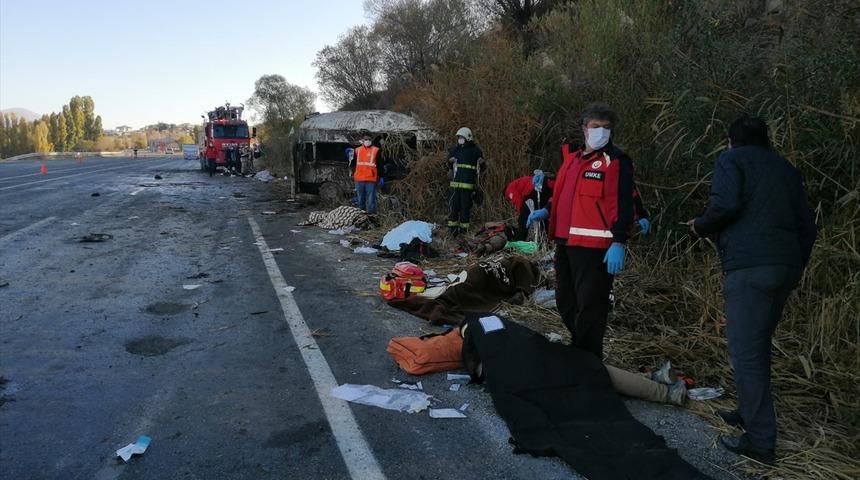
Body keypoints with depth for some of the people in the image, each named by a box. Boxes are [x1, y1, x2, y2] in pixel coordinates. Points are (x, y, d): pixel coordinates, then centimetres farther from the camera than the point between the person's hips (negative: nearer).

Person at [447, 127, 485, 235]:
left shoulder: (476, 151, 5)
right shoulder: (455, 150, 14)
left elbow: (482, 168, 11)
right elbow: (450, 167, 21)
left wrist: (482, 163, -11)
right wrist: (450, 162, -1)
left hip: (468, 184, -2)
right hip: (455, 183, 3)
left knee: (466, 206, 1)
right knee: (453, 205, -2)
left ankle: (464, 227, 8)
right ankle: (452, 226, 6)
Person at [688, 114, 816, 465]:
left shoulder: (731, 159, 3)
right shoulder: (786, 168, 23)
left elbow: (725, 204, -16)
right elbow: (807, 224, 21)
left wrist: (700, 226, 2)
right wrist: (797, 266, 30)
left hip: (749, 267, -8)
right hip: (787, 266, 8)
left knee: (746, 352, -5)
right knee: (759, 346, 20)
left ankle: (760, 441, -3)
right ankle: (750, 413, 31)